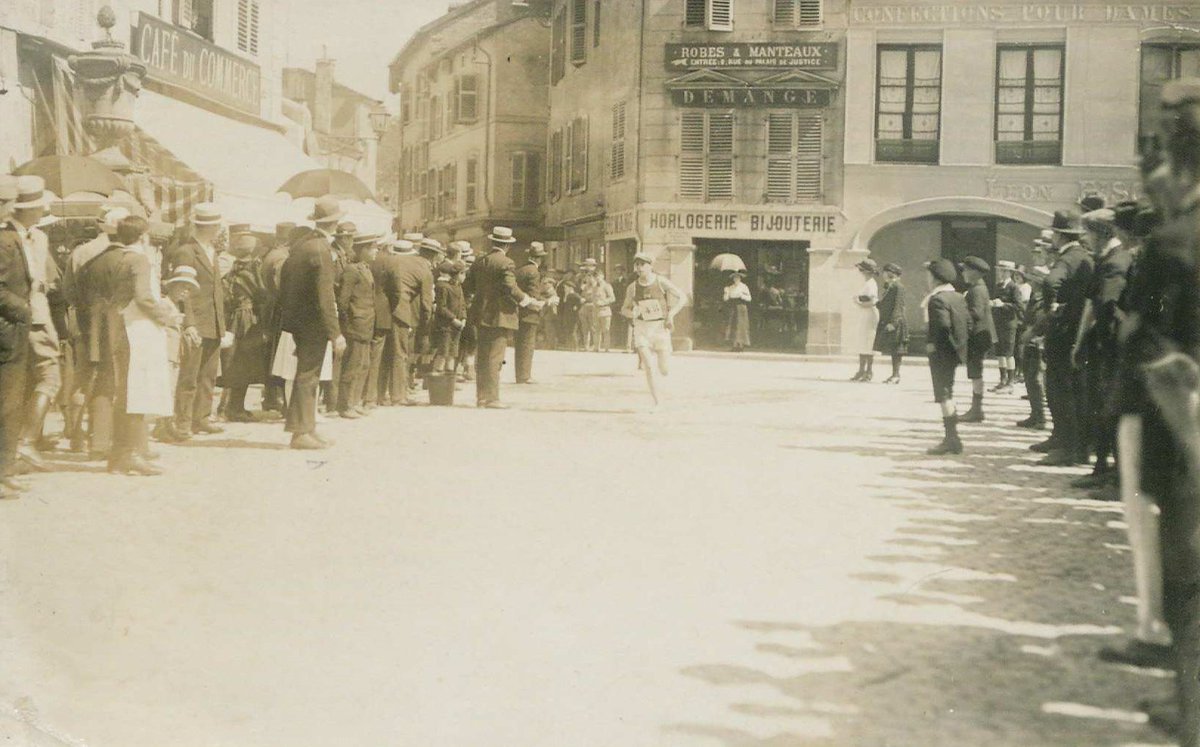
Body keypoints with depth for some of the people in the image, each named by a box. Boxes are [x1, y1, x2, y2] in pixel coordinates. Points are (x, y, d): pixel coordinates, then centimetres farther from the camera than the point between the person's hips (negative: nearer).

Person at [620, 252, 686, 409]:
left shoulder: (661, 282, -5)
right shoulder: (632, 288, 0)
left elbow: (683, 298, -1)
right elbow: (624, 309, 11)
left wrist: (671, 314, -12)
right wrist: (631, 313, -12)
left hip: (660, 327, -1)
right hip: (642, 327, 1)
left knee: (665, 369, -3)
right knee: (649, 366, -13)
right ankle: (658, 402, -5)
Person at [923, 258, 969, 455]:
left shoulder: (937, 299, -17)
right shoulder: (959, 297, 12)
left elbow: (942, 325, -28)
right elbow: (968, 322, 11)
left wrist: (932, 343, -18)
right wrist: (962, 343, 14)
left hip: (941, 352, -10)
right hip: (956, 351, 10)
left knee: (943, 395, -5)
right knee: (947, 393, 17)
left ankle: (952, 437, -5)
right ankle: (952, 438, 21)